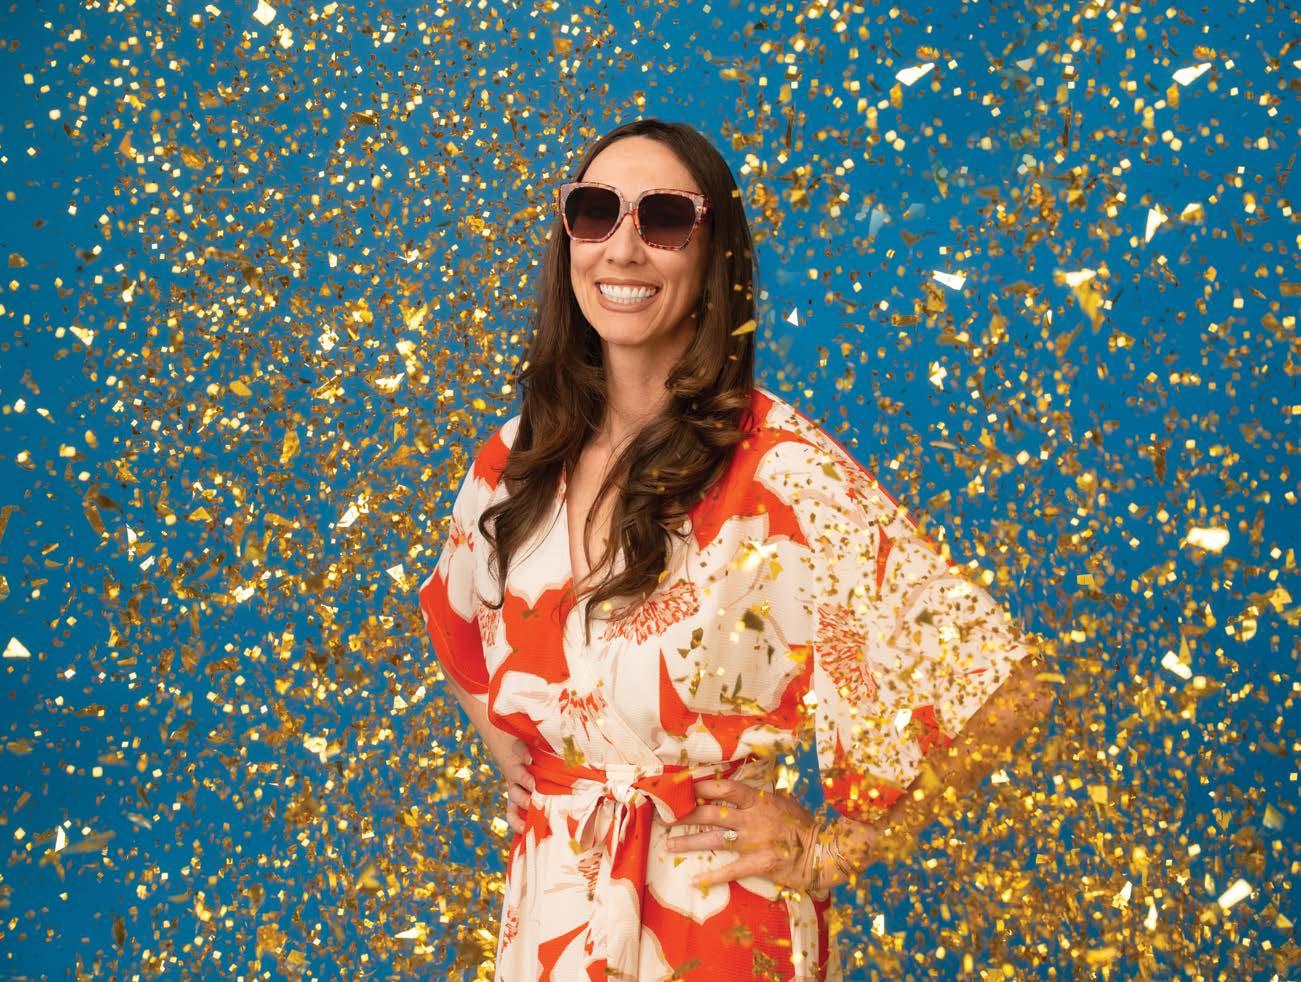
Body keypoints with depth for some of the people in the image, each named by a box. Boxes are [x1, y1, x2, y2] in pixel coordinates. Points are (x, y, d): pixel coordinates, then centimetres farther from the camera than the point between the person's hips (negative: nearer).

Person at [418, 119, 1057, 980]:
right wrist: (513, 760, 9)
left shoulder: (783, 471, -18)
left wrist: (833, 848, -13)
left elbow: (1006, 683, -19)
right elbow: (456, 624, 22)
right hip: (548, 910, 5)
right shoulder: (513, 465, -1)